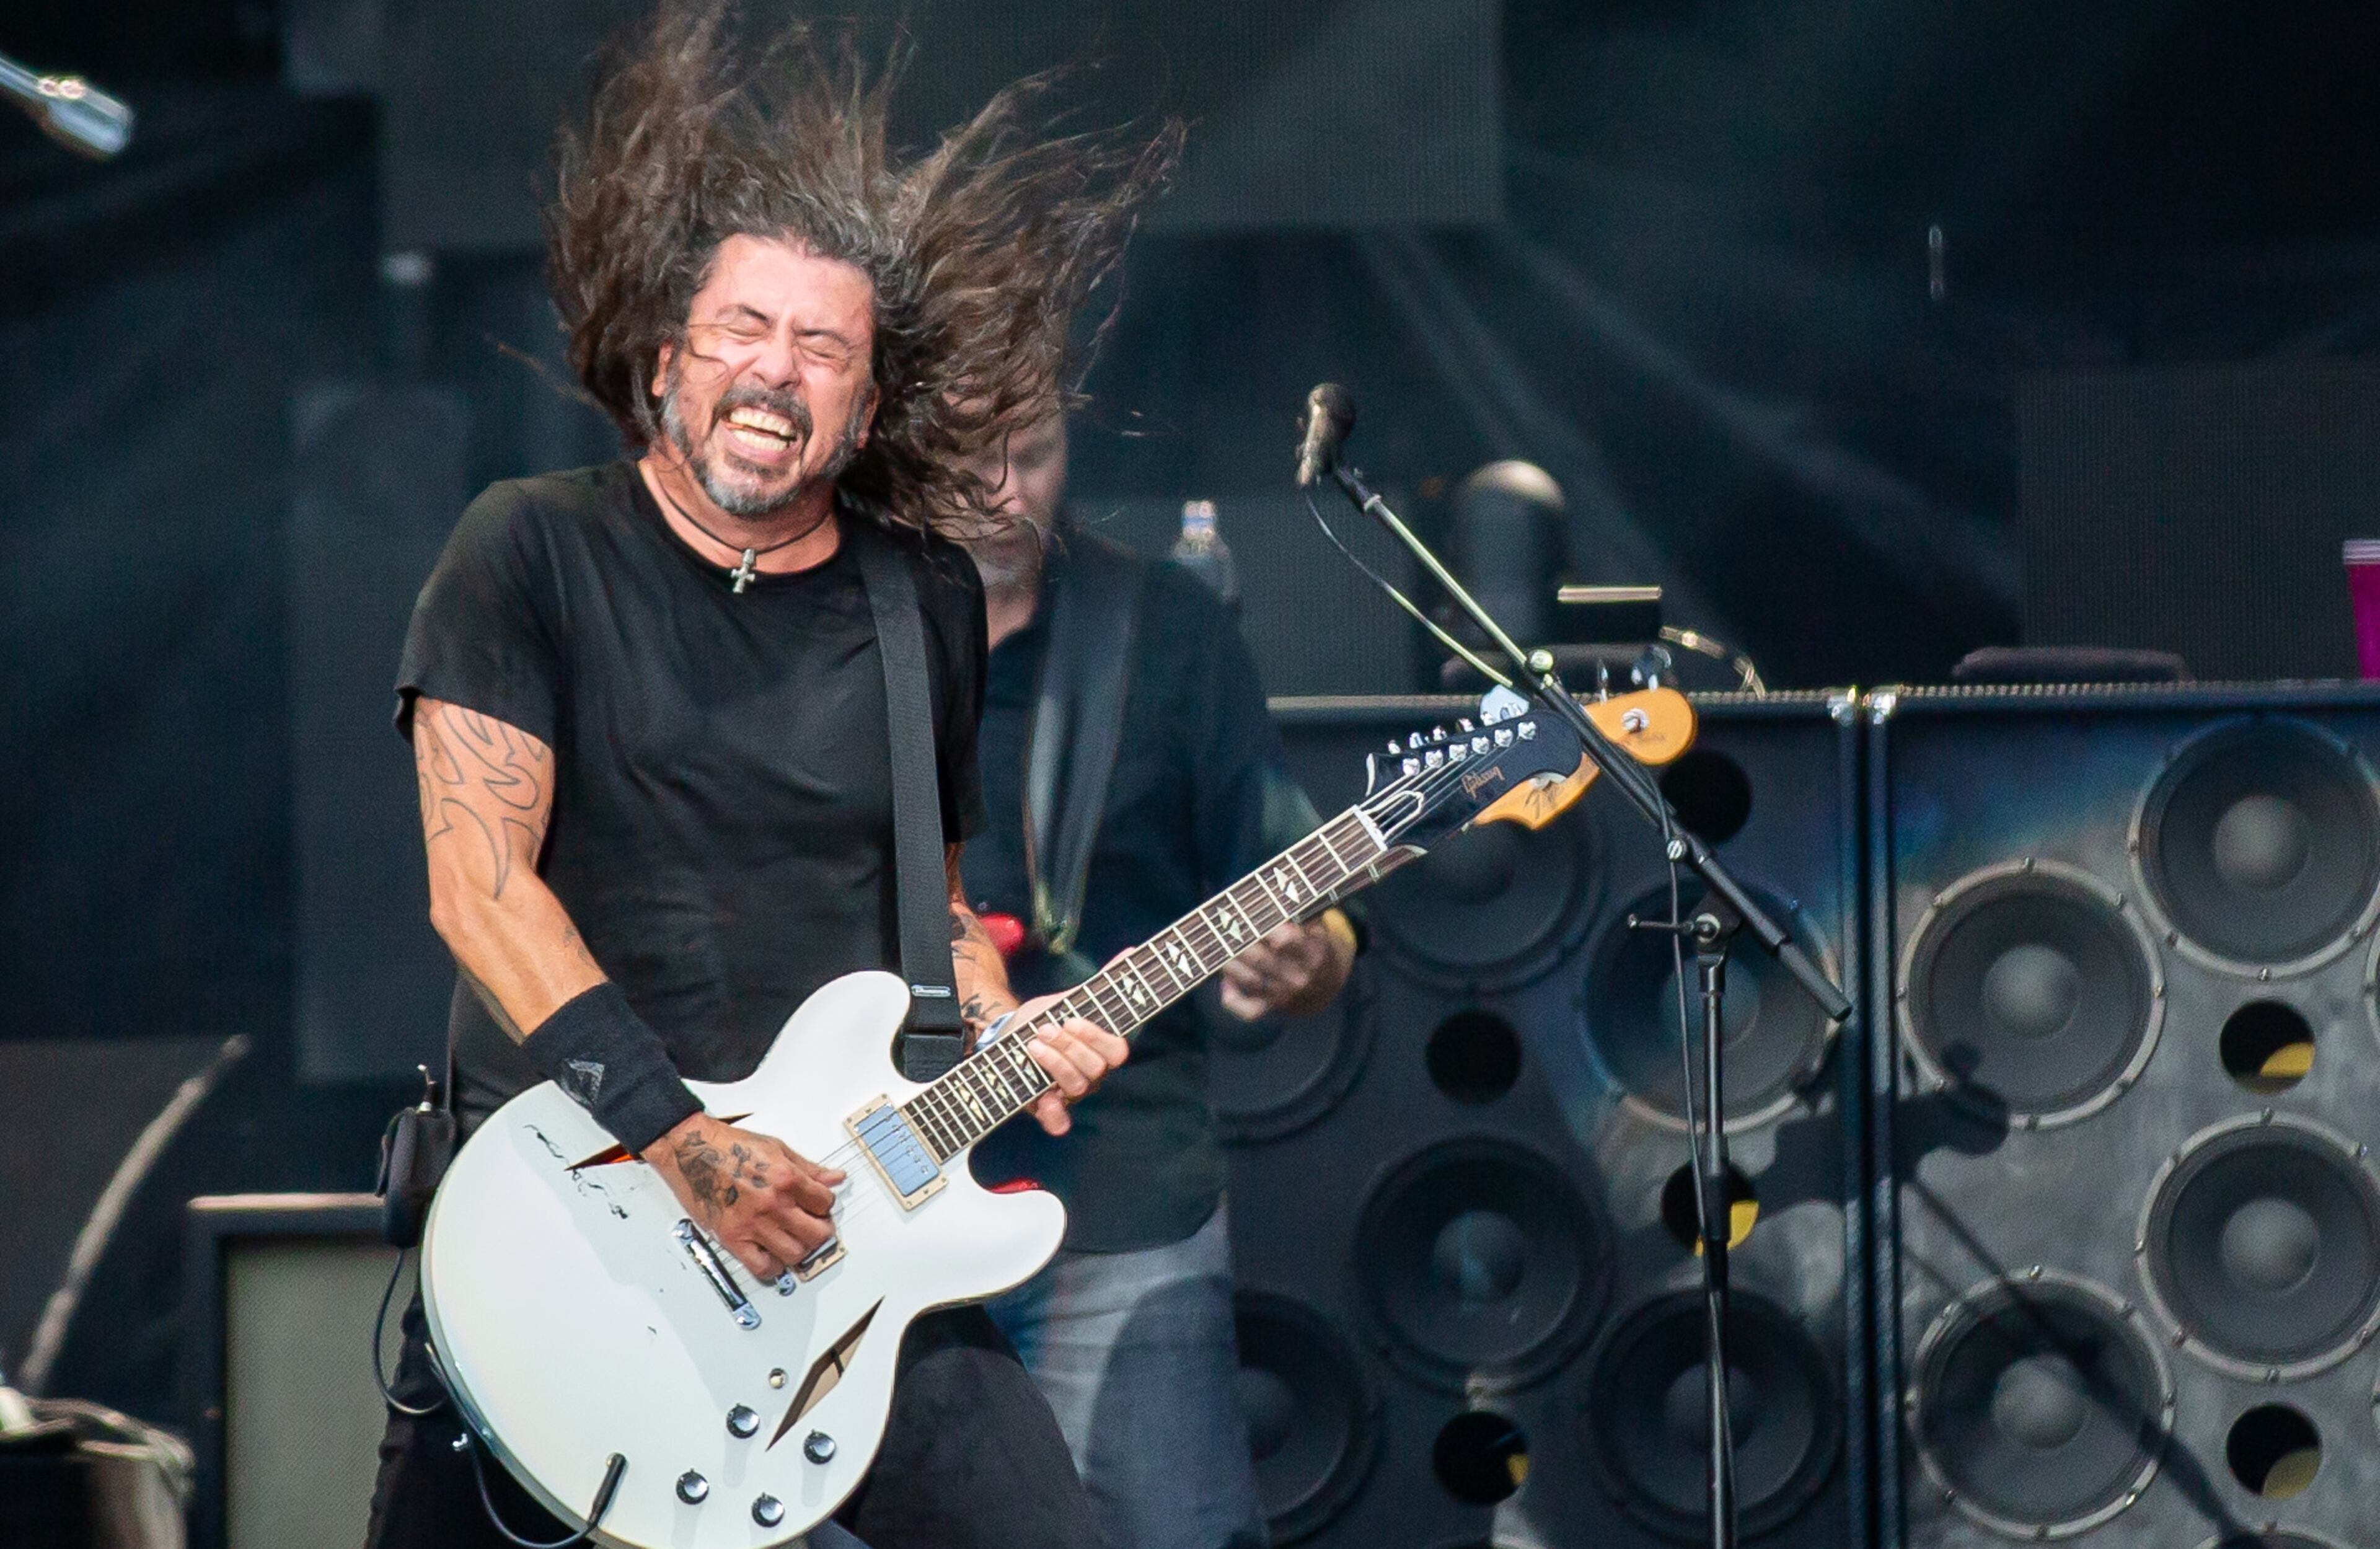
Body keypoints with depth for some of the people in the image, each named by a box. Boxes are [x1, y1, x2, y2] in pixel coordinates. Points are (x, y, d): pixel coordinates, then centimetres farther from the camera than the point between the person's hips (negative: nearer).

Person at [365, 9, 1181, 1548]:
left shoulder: (928, 601, 11)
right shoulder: (536, 553, -2)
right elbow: (479, 885, -10)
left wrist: (997, 1030, 0)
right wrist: (675, 1133, -19)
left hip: (839, 1214, 3)